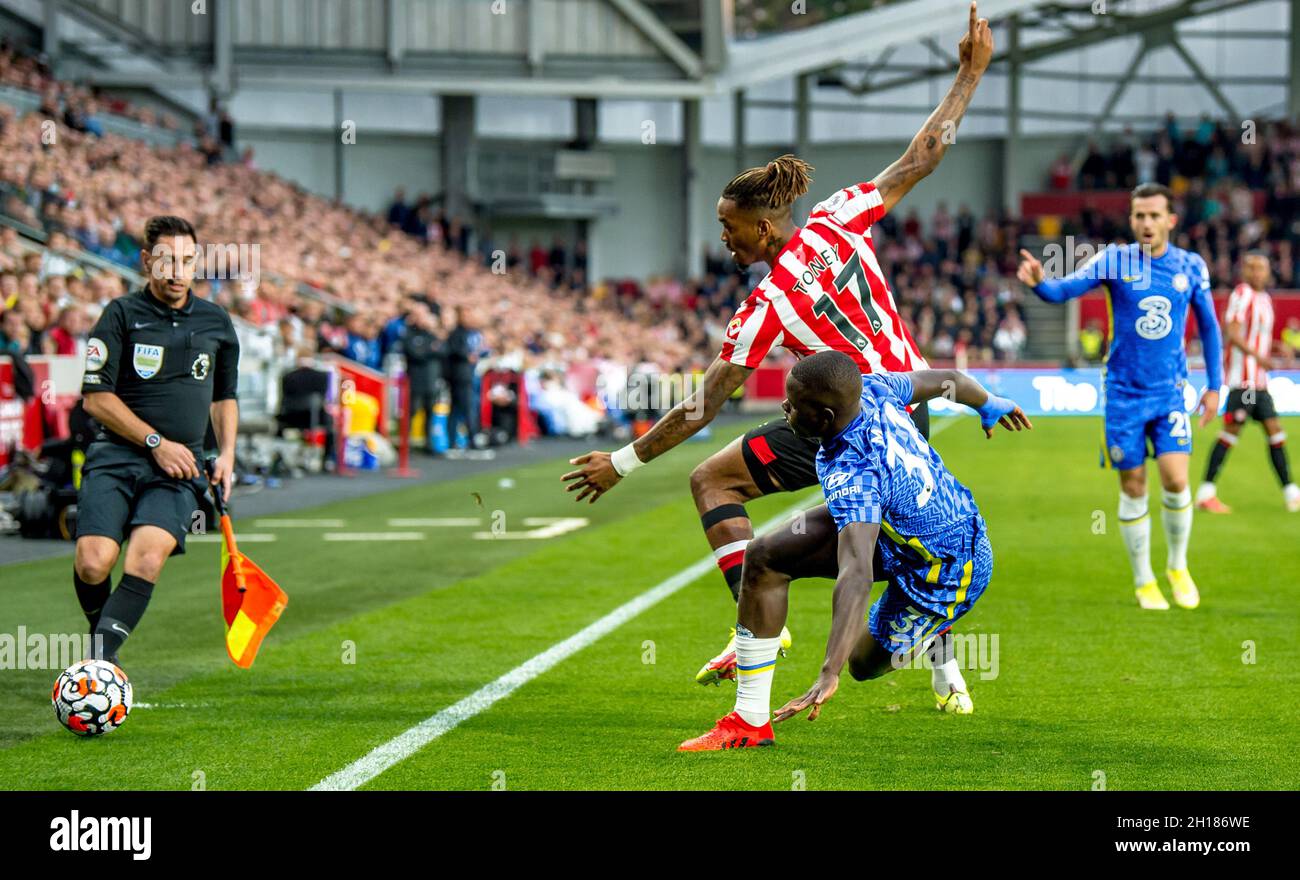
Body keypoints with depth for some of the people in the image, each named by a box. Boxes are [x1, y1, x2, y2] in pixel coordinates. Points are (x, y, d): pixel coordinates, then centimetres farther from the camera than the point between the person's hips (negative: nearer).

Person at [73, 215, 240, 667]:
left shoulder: (216, 323, 13)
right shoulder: (121, 315, 0)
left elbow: (224, 396, 26)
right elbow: (96, 397, -4)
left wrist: (226, 454, 12)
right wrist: (156, 442, -8)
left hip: (179, 466, 2)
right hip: (115, 458, -2)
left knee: (148, 556, -26)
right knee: (93, 562, -20)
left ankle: (100, 660, -28)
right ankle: (100, 637, 11)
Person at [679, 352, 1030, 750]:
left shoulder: (851, 475, -40)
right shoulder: (872, 388, -16)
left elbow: (856, 577, -50)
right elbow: (949, 380, 3)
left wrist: (830, 674, -57)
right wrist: (990, 406, 29)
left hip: (944, 574, -9)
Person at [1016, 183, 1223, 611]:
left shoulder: (1191, 267, 0)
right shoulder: (1114, 259, -7)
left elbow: (1209, 326, 11)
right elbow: (1065, 289, -19)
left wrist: (1215, 386, 10)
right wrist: (1039, 281, -41)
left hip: (1170, 392, 1)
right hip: (1123, 393, -1)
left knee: (1175, 479, -12)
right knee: (1133, 488, 3)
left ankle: (1178, 567, 13)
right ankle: (1144, 583, 17)